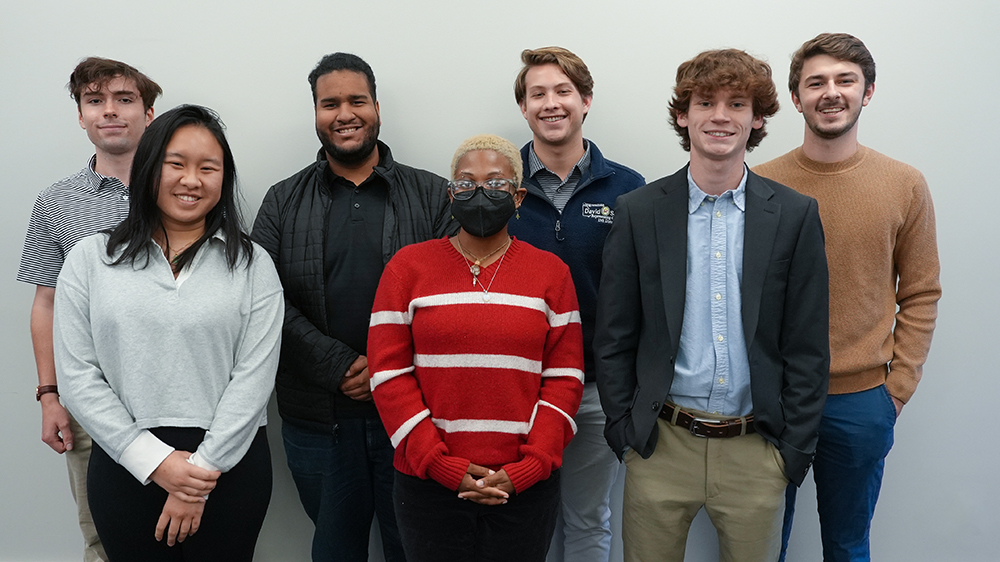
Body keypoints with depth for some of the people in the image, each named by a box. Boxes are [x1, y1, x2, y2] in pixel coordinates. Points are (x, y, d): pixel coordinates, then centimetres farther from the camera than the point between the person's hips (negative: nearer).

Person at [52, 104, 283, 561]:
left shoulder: (252, 266, 1)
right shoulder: (91, 259, 4)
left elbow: (254, 378, -5)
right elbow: (78, 376, -2)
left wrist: (201, 470, -11)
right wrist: (155, 460, -9)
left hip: (230, 462, 0)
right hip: (125, 464, 1)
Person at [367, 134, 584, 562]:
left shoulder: (551, 272, 4)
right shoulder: (408, 267, 1)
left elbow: (565, 377, 1)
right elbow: (388, 374, -3)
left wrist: (527, 469, -9)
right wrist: (444, 467, -10)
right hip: (428, 484, 0)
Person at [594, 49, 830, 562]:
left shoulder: (796, 216, 0)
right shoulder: (638, 212, -1)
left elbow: (807, 347, 1)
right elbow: (613, 338, 2)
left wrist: (795, 448, -1)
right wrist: (624, 429, -1)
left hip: (756, 451, 1)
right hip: (660, 445, 0)